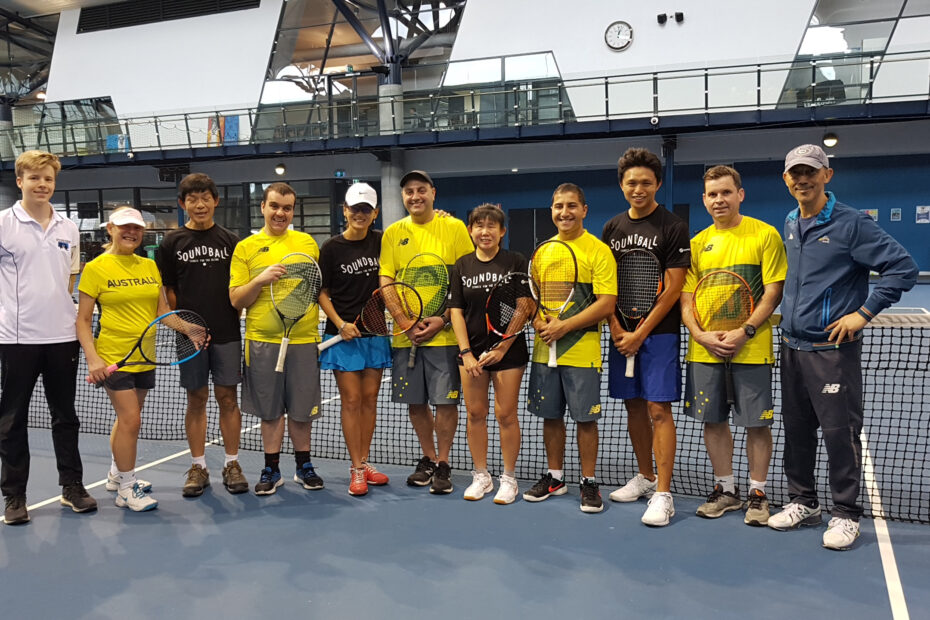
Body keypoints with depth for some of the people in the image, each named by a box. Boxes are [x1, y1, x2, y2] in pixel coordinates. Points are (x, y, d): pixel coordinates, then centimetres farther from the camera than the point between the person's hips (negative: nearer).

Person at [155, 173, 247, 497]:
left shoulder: (230, 240, 6)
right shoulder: (171, 243, 4)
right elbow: (167, 290, 5)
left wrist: (237, 316, -3)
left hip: (227, 333, 0)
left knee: (228, 397, 4)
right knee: (196, 400, 7)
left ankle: (232, 464, 15)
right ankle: (198, 467, 17)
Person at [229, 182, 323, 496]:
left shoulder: (308, 242, 9)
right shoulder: (245, 247, 4)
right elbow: (236, 300, -1)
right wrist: (260, 280, -16)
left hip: (303, 339, 1)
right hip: (263, 340, -1)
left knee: (302, 410, 8)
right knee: (270, 410, 8)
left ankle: (304, 466, 26)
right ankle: (272, 470, 23)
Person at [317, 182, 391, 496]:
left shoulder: (380, 241, 5)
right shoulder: (331, 248, -4)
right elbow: (321, 293, -1)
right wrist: (340, 323, -12)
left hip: (375, 333, 4)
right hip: (344, 334, -3)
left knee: (370, 399, 9)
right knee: (351, 399, -2)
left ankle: (365, 462, 21)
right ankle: (356, 469, 8)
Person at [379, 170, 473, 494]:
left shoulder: (454, 228, -1)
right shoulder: (392, 233, 7)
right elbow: (386, 283, 3)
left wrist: (444, 319, -13)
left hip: (445, 333, -3)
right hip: (404, 335, 3)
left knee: (446, 401, 0)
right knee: (415, 402, 11)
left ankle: (442, 464, 17)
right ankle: (428, 459, 29)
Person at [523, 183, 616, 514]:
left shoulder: (598, 250, -7)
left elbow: (606, 303, -13)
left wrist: (564, 326, -18)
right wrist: (537, 321, -5)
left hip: (581, 351, -5)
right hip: (544, 349, 5)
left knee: (585, 418, 3)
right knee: (550, 415, 13)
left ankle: (588, 482, 17)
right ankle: (554, 477, 27)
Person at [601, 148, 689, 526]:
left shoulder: (672, 228, -5)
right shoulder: (612, 228, 10)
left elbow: (672, 288, -9)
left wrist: (640, 333, -12)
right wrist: (616, 328, -2)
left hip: (658, 332, -5)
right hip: (622, 334, 5)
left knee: (658, 409, -7)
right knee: (634, 406, 12)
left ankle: (663, 494, -2)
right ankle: (645, 477, 27)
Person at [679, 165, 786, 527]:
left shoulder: (765, 235, -1)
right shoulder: (698, 243, 10)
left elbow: (773, 293, -6)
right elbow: (686, 299, 8)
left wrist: (745, 331, -17)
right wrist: (701, 335, -8)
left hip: (751, 347, -3)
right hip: (705, 348, 4)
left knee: (756, 423, 3)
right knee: (713, 420, 9)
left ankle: (757, 493, 21)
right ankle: (725, 490, 26)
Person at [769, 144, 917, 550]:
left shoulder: (851, 224, -9)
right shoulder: (790, 225, 11)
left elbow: (903, 268, -11)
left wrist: (863, 313, -14)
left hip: (833, 349, -6)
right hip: (792, 346, 7)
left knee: (839, 432, -1)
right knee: (796, 429, 13)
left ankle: (846, 514, 14)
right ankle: (803, 503, 27)